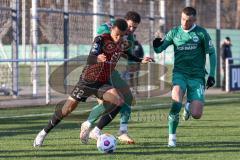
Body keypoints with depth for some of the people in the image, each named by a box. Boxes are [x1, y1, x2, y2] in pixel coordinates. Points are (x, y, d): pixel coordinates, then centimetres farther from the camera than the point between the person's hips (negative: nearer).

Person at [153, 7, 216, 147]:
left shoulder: (201, 33, -1)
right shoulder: (174, 33, 4)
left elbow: (212, 53, 5)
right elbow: (159, 50, 3)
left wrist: (212, 75, 0)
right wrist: (157, 44, -21)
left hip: (197, 76, 0)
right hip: (180, 73, 0)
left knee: (196, 115, -10)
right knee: (176, 102, -30)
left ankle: (189, 107, 30)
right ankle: (172, 137, -13)